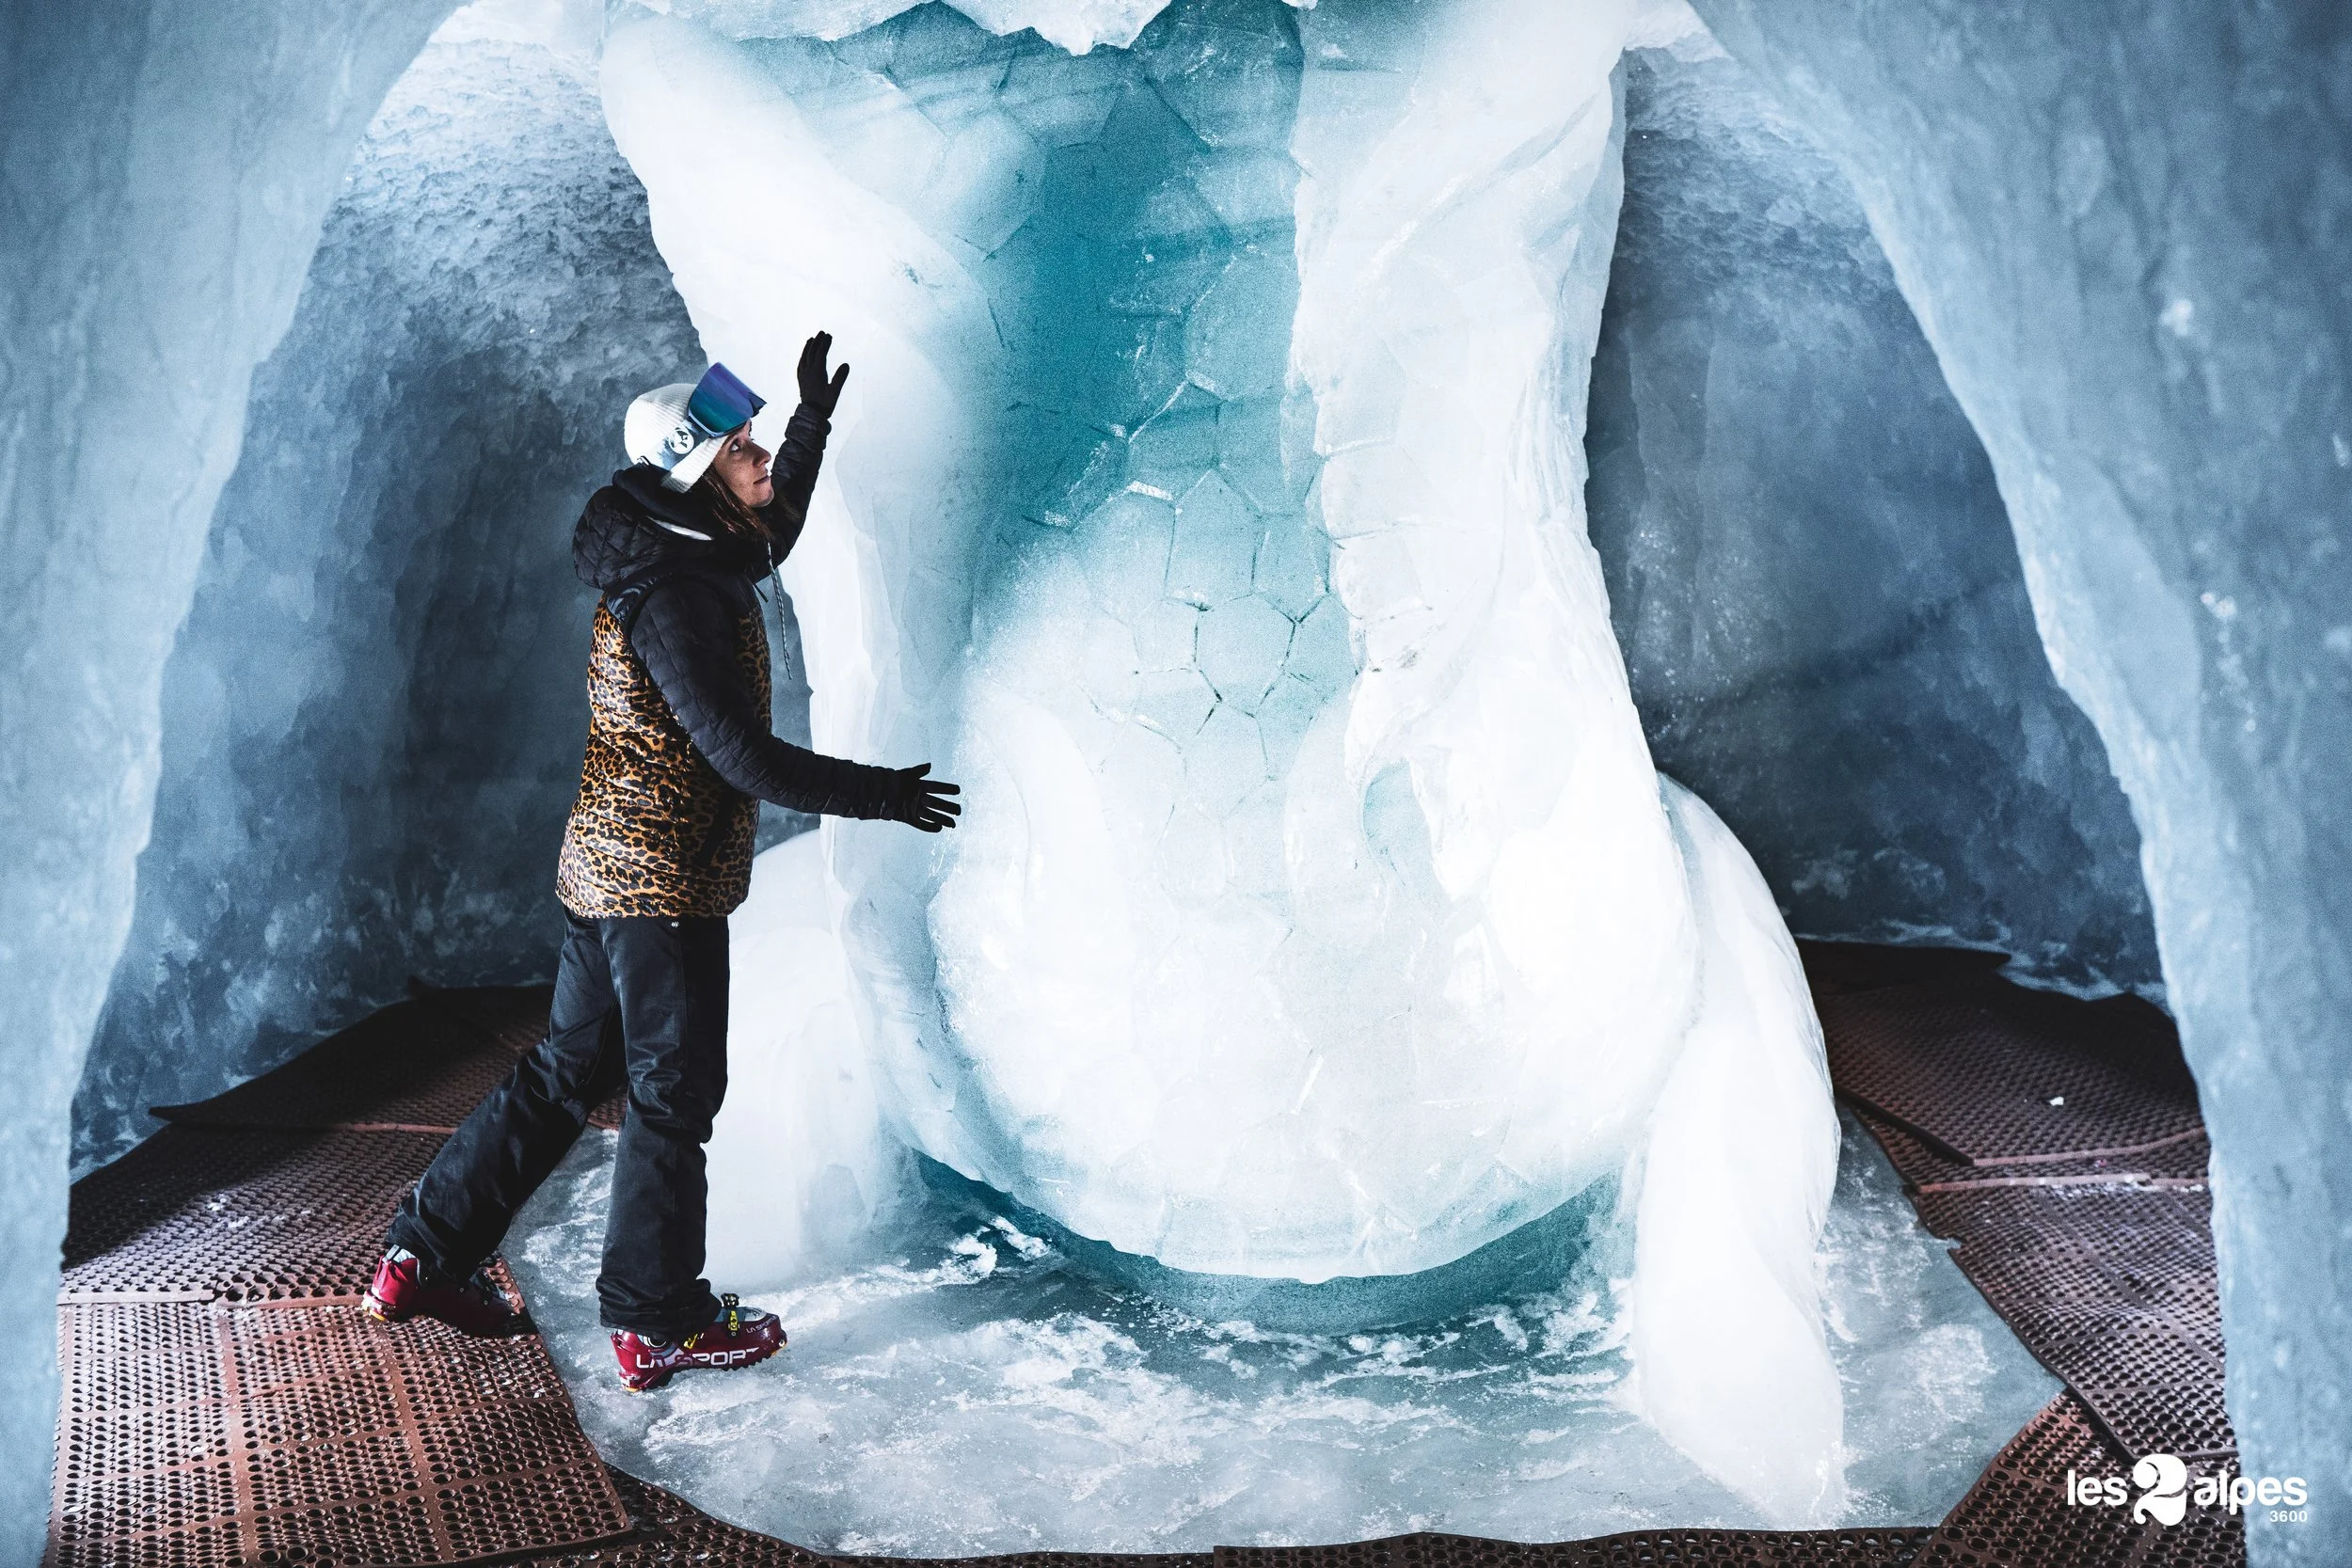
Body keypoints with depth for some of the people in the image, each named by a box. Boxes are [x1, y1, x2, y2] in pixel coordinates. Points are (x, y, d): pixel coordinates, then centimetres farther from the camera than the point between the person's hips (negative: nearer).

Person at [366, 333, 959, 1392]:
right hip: (661, 879, -10)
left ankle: (425, 1258, 25)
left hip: (603, 868, 10)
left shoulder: (692, 559, 8)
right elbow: (742, 756, -25)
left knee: (569, 1069, 18)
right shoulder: (676, 597, -21)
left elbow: (770, 539, 30)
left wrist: (815, 422, 27)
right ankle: (659, 1322, 17)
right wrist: (878, 794, -17)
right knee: (674, 1090, 3)